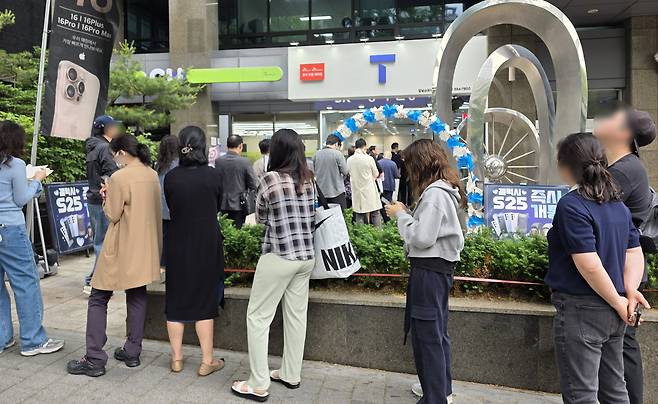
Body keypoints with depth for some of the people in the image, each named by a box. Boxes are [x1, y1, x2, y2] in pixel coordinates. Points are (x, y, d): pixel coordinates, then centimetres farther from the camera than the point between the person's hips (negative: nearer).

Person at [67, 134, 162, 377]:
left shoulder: (120, 178, -16)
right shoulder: (153, 175, 5)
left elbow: (112, 215, -12)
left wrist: (107, 197, 4)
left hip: (122, 249, -7)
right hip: (145, 249, 7)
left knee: (98, 299, 3)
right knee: (137, 297, 13)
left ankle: (95, 359, 4)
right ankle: (132, 352, 20)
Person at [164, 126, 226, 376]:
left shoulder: (170, 177, -7)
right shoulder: (213, 175, -11)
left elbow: (171, 208, 6)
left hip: (178, 245, 2)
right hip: (207, 246, -1)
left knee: (176, 300, 14)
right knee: (205, 301, 8)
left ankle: (176, 358, 24)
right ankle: (207, 361, 15)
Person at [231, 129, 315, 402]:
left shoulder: (270, 178, -11)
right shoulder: (309, 179, 6)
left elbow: (261, 218, 3)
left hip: (279, 256, -6)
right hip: (307, 256, 7)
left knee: (258, 317, 4)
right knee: (296, 316, 14)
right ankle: (291, 375, 26)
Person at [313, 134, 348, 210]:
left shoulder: (316, 154, 1)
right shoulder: (337, 154, -11)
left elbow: (314, 170, 11)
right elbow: (345, 172, -9)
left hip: (321, 192, 4)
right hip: (336, 191, -4)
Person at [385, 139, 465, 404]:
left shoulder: (434, 193, -19)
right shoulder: (444, 189, 12)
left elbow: (422, 237, -24)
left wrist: (401, 214, -12)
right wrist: (406, 212, 6)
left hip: (429, 270, -11)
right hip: (440, 266, 11)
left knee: (426, 335, 0)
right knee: (438, 332, 20)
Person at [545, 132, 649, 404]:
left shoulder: (571, 206, -18)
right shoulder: (618, 205, 9)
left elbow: (590, 266, -22)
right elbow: (635, 253, 9)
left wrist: (618, 302, -10)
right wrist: (630, 291, -3)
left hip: (581, 310, -8)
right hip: (613, 313, 9)